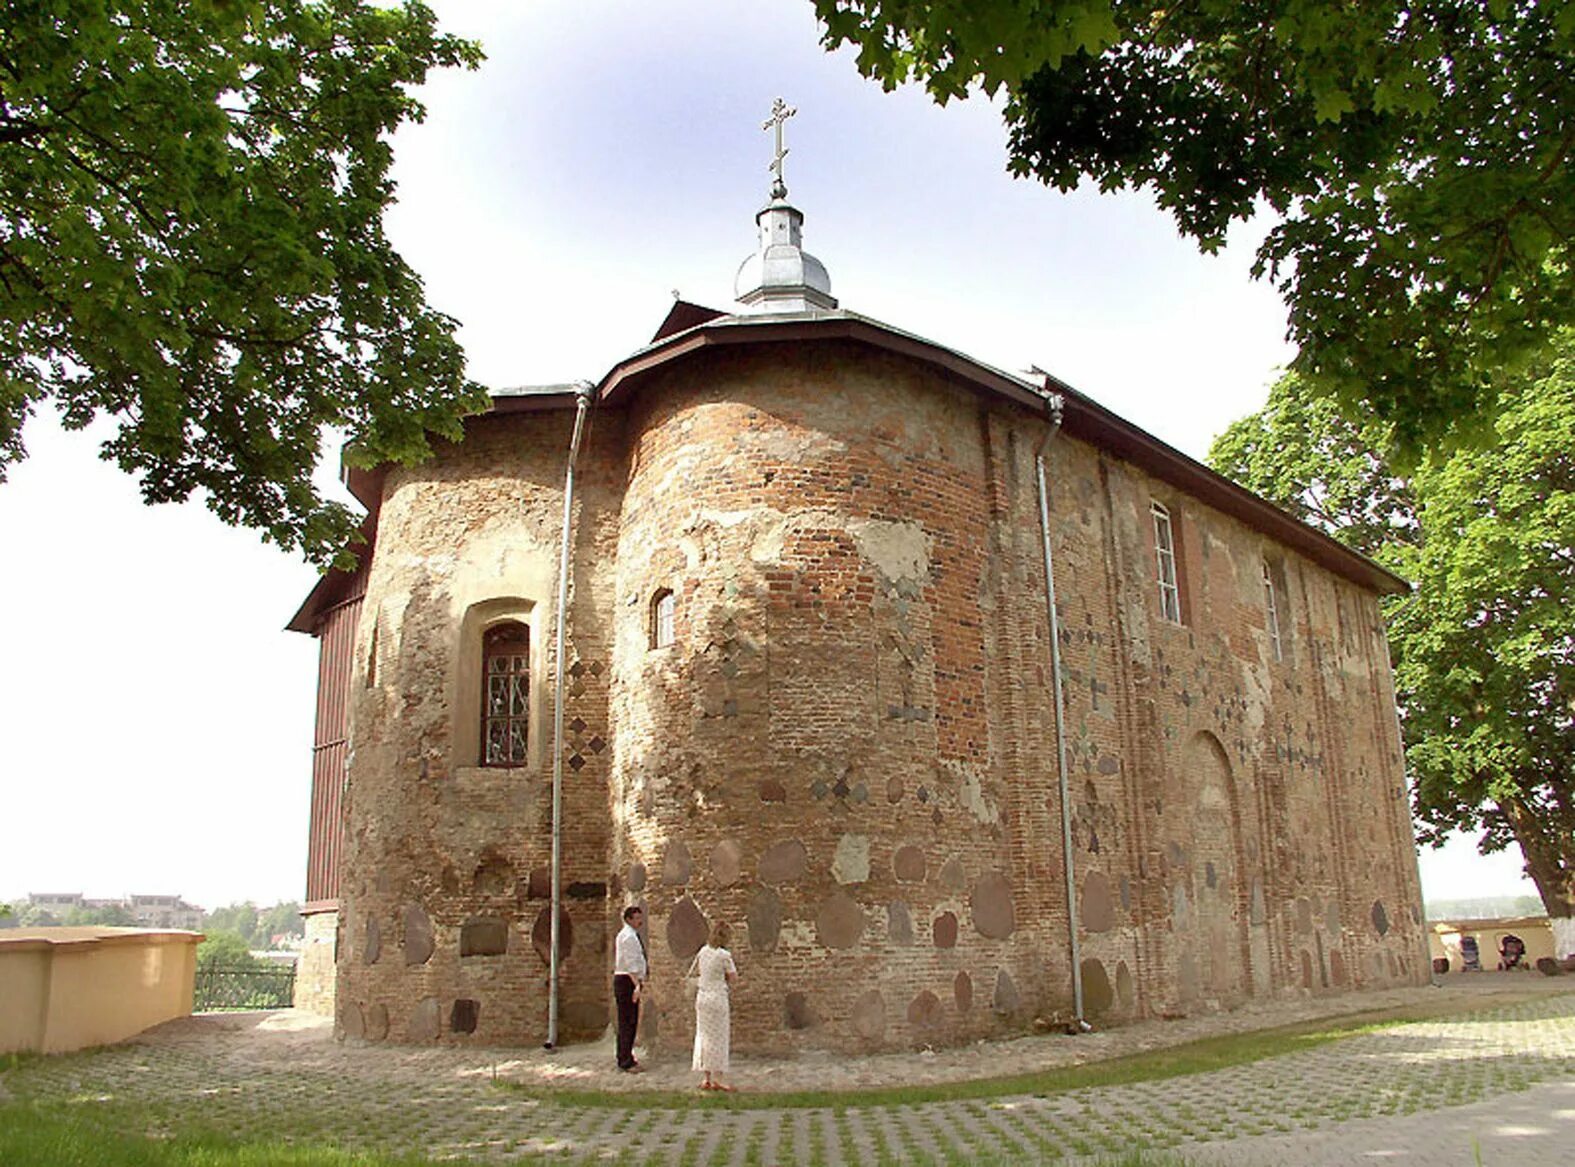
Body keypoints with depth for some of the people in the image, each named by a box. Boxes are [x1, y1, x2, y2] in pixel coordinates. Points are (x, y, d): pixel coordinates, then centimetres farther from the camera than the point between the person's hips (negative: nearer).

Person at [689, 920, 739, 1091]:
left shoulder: (703, 951, 3)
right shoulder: (724, 955, -14)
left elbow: (692, 972, 16)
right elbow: (734, 979, -9)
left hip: (702, 997, 6)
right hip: (718, 998, -6)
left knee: (704, 1036, 12)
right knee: (719, 1038, 3)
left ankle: (707, 1078, 16)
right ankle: (716, 1079, 4)